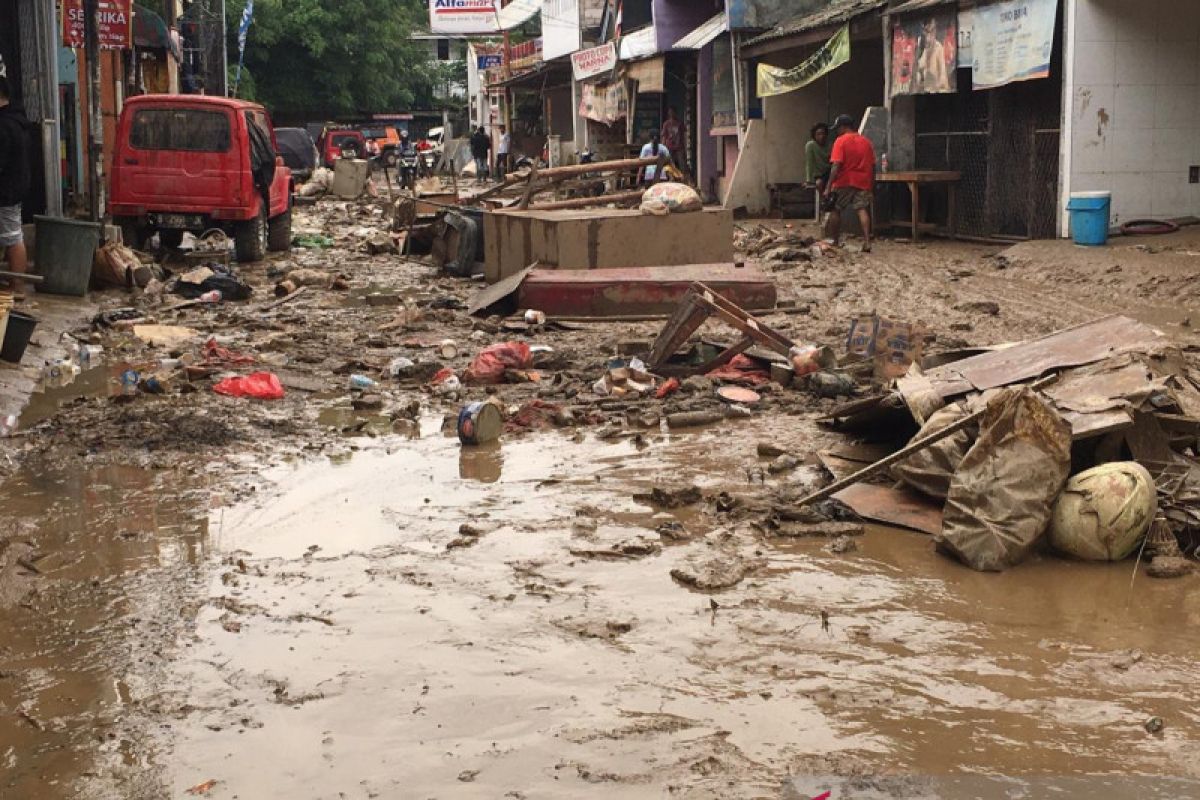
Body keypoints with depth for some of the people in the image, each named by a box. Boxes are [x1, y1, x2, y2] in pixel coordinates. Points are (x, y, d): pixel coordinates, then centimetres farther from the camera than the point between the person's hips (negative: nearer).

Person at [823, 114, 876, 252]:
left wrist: (828, 187, -16)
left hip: (844, 183, -4)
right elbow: (872, 166, 11)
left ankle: (834, 241, 12)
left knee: (835, 210, 9)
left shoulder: (841, 141, -8)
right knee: (862, 209, -1)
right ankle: (867, 242, -14)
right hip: (863, 183, 5)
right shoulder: (866, 141, 10)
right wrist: (872, 186, 18)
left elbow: (836, 166, -15)